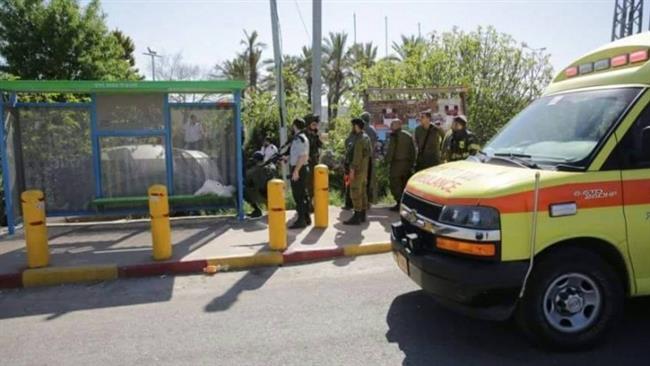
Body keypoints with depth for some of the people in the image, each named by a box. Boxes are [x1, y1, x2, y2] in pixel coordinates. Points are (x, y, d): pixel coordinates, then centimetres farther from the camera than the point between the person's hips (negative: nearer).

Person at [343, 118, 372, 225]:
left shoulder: (359, 138, -17)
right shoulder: (366, 137, 14)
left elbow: (357, 155, -22)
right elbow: (370, 152, 19)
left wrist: (353, 169, -21)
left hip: (358, 169, -10)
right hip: (364, 169, 10)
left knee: (355, 192, -7)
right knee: (362, 192, 13)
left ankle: (356, 217, -6)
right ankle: (362, 215, 19)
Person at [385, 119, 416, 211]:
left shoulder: (394, 135, -9)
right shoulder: (409, 136, 13)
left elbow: (391, 149, -15)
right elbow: (413, 151, 13)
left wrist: (388, 160, -5)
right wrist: (411, 163, 16)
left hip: (397, 163, -7)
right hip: (407, 164, 7)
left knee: (395, 185, -1)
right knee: (405, 184, 14)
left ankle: (399, 203, -4)